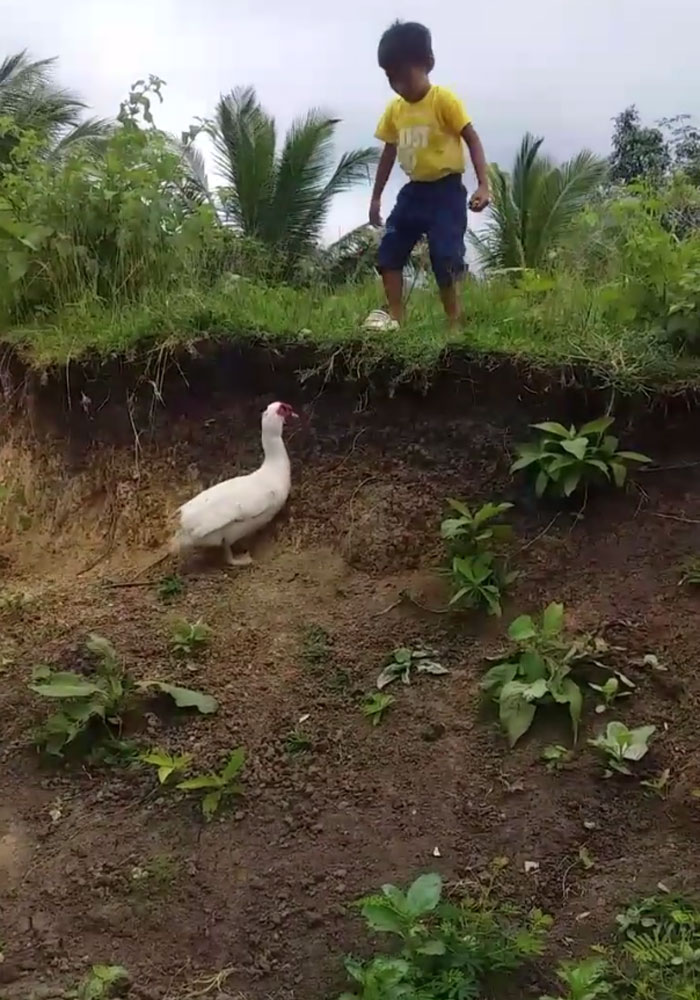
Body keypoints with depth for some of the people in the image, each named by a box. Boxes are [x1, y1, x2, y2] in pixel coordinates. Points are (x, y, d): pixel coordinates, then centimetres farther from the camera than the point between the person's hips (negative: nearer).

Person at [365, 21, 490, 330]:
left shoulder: (444, 100, -12)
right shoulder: (394, 109, 6)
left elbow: (472, 140, -11)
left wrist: (483, 184, -23)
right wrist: (376, 198, 17)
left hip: (446, 189, -6)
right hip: (414, 190, 7)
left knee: (445, 257, -12)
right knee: (389, 250, 0)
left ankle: (453, 322, -2)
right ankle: (395, 316, 3)